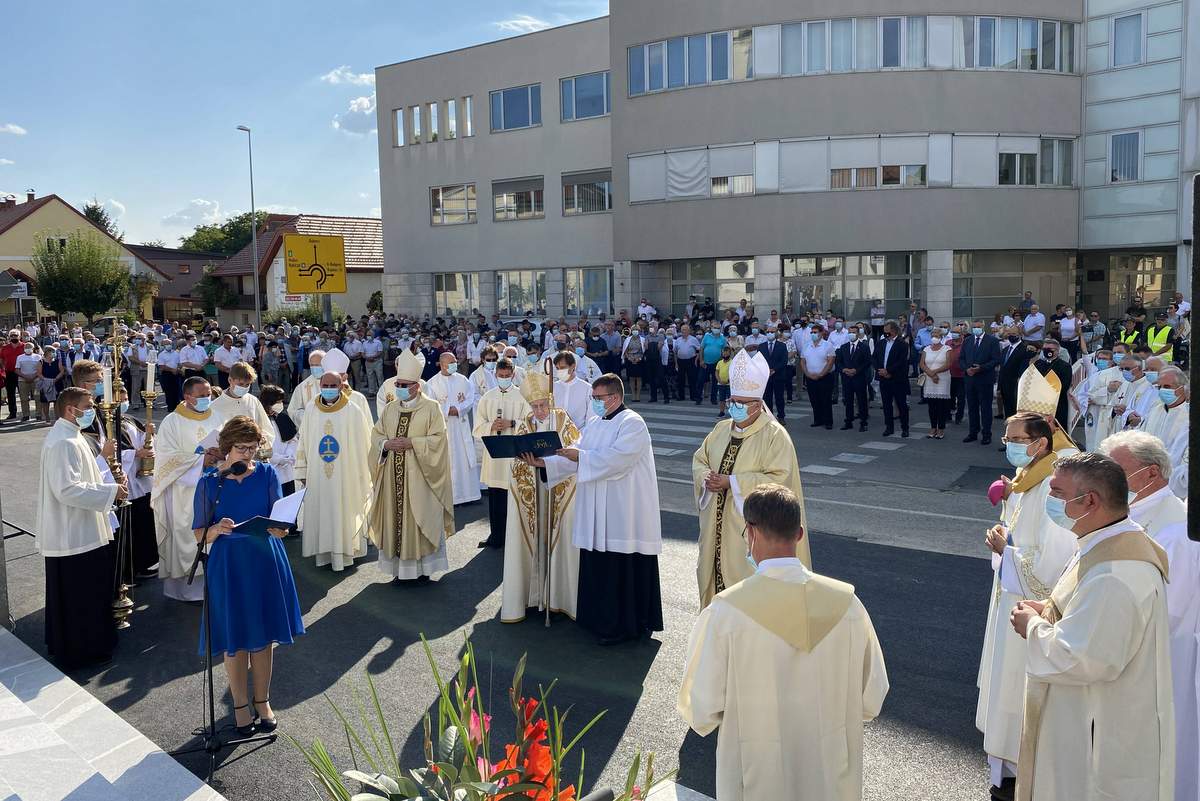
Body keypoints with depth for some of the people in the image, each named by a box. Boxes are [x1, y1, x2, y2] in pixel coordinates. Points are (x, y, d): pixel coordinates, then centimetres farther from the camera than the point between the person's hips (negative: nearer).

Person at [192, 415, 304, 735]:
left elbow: (280, 522, -4)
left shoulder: (267, 475, -2)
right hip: (228, 565, -1)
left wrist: (278, 528, -27)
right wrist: (217, 530, -24)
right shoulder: (210, 483, -6)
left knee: (264, 635, 12)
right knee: (235, 640, 7)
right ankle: (240, 705, 27)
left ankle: (262, 701, 30)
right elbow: (200, 535, -3)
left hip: (265, 563, 2)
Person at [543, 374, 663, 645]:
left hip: (623, 513, -8)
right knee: (597, 565, 12)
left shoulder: (632, 424, -11)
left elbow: (617, 458, -24)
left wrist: (581, 457, -24)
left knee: (621, 569, -2)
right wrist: (544, 462, -4)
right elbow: (576, 457, 10)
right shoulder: (595, 425, 15)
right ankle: (601, 617, 26)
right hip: (597, 511, 8)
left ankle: (623, 625, 9)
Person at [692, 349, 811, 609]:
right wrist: (707, 479, -8)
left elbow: (779, 479, -19)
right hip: (718, 523, 7)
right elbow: (700, 459, 16)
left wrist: (731, 482, -22)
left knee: (747, 576, -3)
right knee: (717, 570, 15)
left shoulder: (775, 435, -12)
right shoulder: (722, 429, 9)